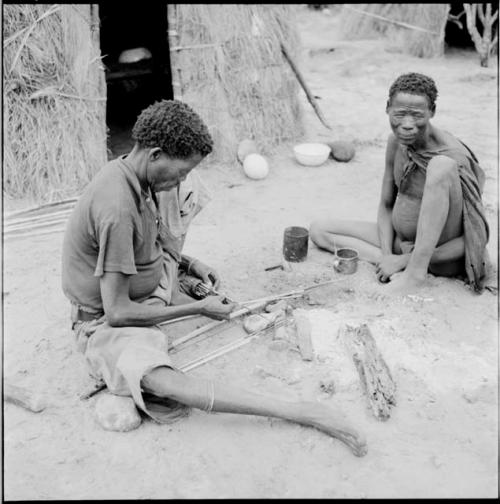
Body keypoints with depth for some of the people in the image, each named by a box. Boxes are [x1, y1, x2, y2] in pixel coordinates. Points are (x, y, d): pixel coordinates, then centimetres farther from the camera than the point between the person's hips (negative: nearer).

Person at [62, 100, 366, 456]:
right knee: (165, 384, -37)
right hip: (108, 323, -8)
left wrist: (189, 264, -2)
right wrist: (198, 309, -21)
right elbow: (117, 312, -29)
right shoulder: (118, 207, -33)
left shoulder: (128, 172, -7)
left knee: (187, 199, 8)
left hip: (149, 285, 9)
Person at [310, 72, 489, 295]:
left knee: (442, 165, -31)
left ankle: (415, 272, -24)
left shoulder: (452, 156, -21)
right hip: (400, 243, 7)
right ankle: (403, 269, -14)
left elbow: (474, 239, -19)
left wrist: (405, 259, -19)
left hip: (442, 257, -7)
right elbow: (386, 205, 8)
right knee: (319, 229, -1)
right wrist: (386, 255, -9)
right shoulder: (396, 141, -1)